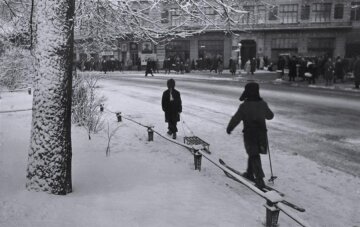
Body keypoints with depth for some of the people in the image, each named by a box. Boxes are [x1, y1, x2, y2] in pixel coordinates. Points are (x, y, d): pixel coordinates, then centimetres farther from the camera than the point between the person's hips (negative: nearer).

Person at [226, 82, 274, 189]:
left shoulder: (244, 106, -16)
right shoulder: (263, 104, -2)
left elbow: (235, 119, -9)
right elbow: (270, 116, 13)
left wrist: (229, 128, 6)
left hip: (250, 135, -5)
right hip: (262, 134, 5)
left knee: (254, 157, 1)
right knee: (253, 154, 21)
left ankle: (260, 180, -5)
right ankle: (250, 173, 35)